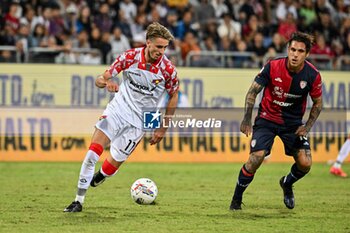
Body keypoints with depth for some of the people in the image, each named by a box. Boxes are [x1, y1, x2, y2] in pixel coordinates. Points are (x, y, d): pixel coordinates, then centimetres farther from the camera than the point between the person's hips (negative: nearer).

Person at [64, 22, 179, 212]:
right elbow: (100, 79, -5)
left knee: (113, 163, -2)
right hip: (117, 109, 1)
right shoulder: (130, 56, -10)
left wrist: (163, 128, 5)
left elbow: (173, 95, 5)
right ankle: (78, 201, -8)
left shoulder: (168, 69, -12)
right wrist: (106, 82, -30)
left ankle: (98, 177, 35)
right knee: (93, 151, -16)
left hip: (139, 121, 0)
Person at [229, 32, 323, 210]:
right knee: (256, 159, -18)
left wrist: (307, 127, -8)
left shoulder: (312, 75, -14)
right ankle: (236, 199, 2)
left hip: (293, 123, 2)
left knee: (305, 164, -8)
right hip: (267, 118, -2)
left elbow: (317, 103, 2)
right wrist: (247, 118, -18)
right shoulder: (272, 67, -19)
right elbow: (253, 92, -10)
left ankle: (287, 184, 27)